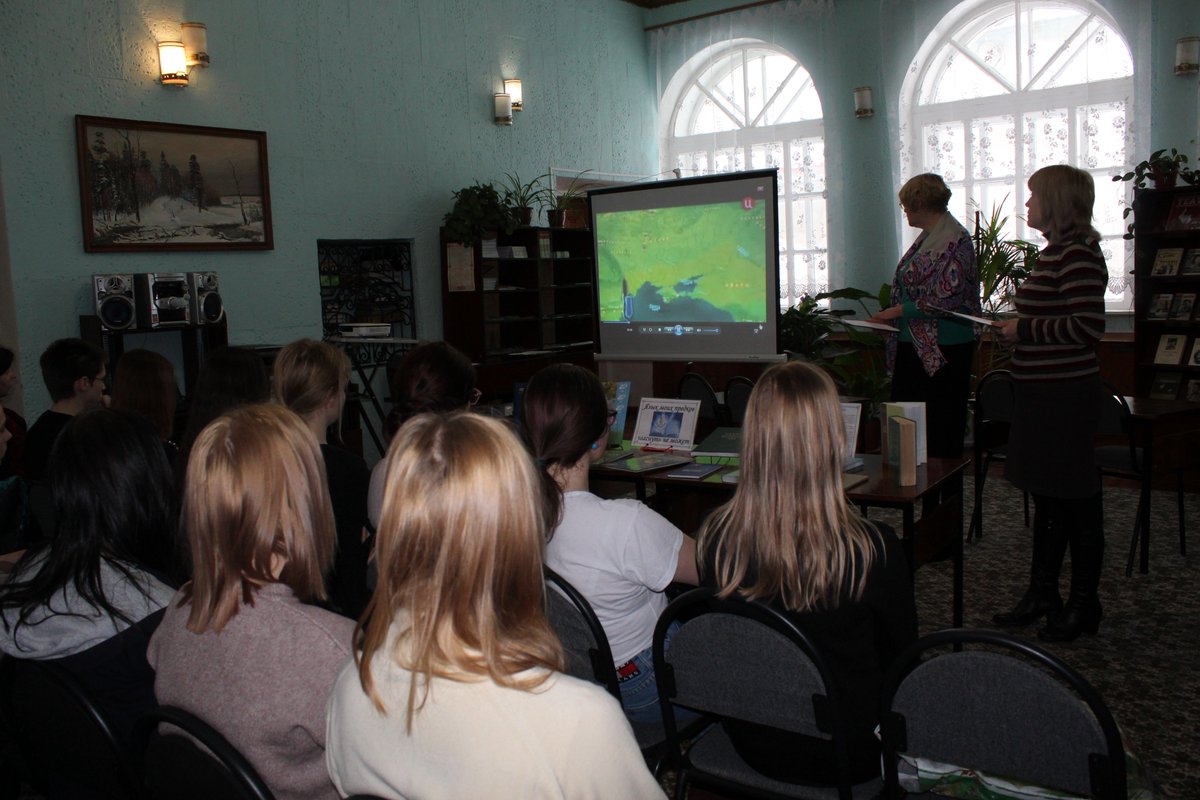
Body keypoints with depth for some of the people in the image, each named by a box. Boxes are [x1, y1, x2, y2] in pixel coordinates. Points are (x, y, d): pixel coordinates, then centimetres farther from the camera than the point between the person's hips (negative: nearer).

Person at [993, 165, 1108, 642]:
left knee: (1075, 497, 2)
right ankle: (1042, 594, 27)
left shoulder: (1078, 254, -17)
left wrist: (1025, 328, -16)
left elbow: (1088, 326, -24)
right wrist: (1020, 325, 7)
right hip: (1042, 392, 10)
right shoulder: (1054, 251, 14)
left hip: (1066, 395, -10)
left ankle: (1084, 604, 17)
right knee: (1047, 495, 16)